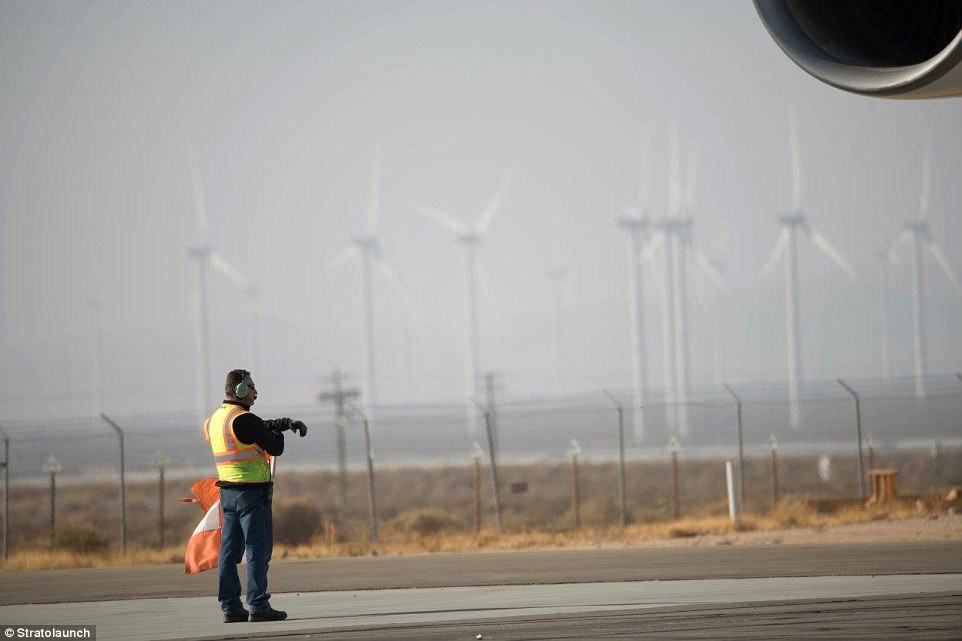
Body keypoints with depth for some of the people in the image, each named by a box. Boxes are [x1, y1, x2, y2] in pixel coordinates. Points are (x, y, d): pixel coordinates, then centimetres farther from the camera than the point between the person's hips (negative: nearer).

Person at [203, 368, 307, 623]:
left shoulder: (215, 420, 13)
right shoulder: (243, 420, -16)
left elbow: (262, 427, 21)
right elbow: (276, 447, -12)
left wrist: (289, 423, 14)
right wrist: (279, 433, 10)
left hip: (228, 492, 9)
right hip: (252, 493, -9)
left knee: (230, 551, 8)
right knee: (258, 550, -5)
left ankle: (230, 606, 9)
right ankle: (258, 606, -6)